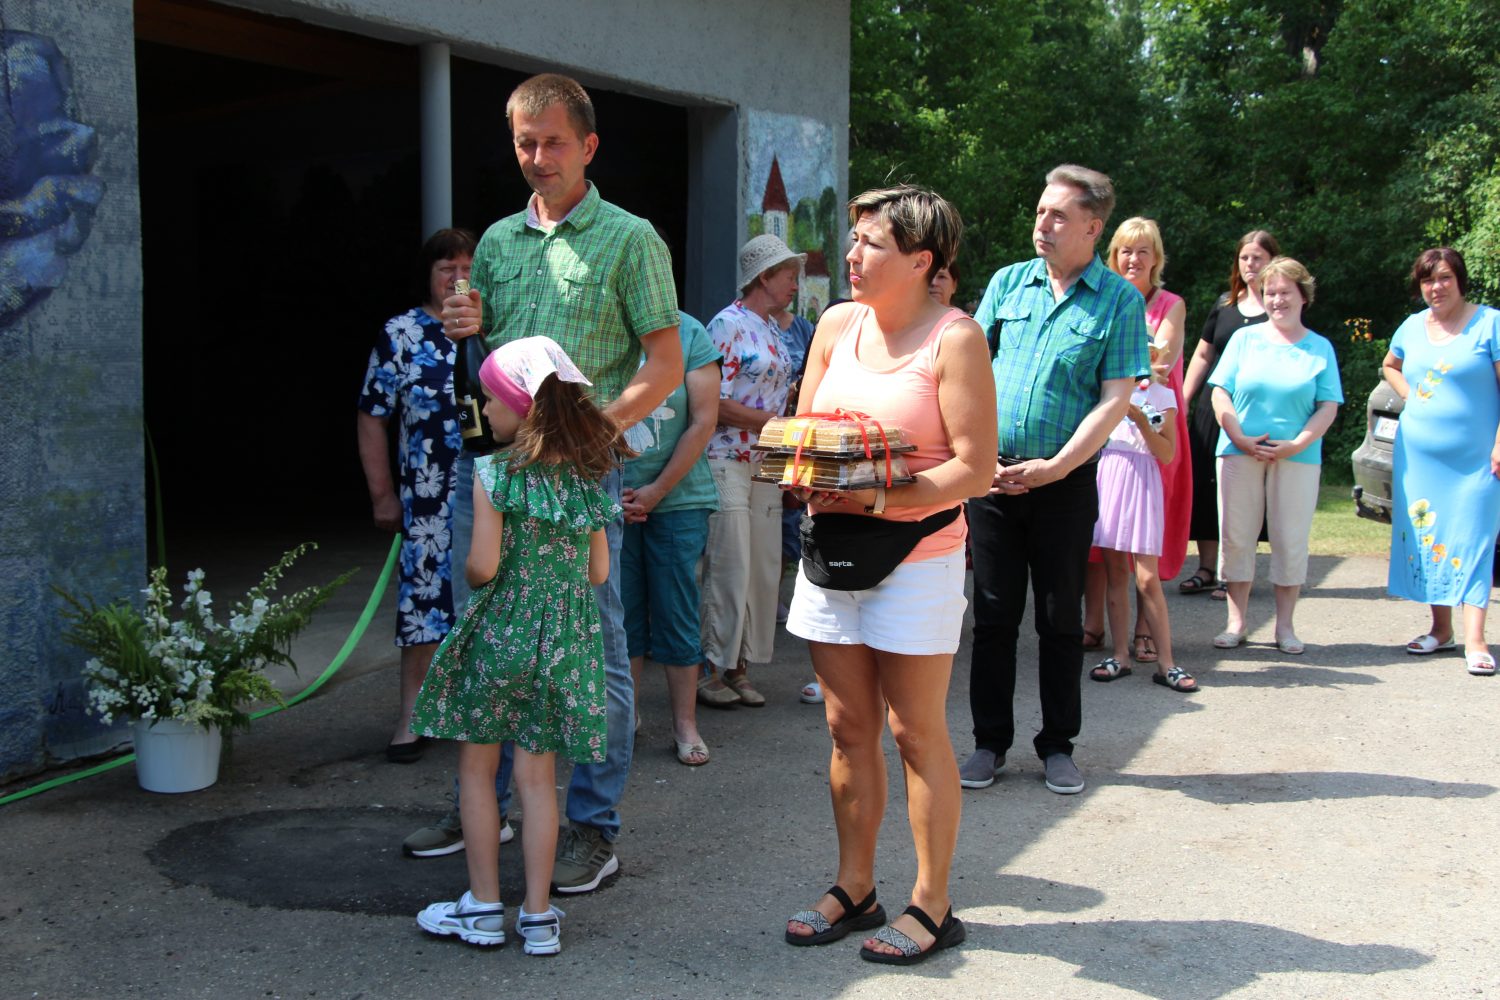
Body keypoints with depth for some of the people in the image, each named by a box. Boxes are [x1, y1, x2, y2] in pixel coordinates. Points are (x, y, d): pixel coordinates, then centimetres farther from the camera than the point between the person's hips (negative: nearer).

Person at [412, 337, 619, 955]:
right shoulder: (586, 476, 3)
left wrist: (471, 580, 4)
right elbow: (597, 573, 6)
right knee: (537, 775, 10)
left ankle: (483, 908, 17)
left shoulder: (494, 474, -13)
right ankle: (539, 915, 13)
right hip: (565, 642, 4)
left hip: (499, 633, -4)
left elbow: (482, 566, -18)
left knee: (476, 768, 12)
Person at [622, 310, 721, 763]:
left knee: (676, 611, 4)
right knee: (622, 609, 8)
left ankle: (685, 723, 14)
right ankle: (626, 714, 22)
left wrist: (657, 491, -7)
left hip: (678, 497, -1)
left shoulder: (688, 332, -3)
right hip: (613, 499, 1)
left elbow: (704, 420, -5)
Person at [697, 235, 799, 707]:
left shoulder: (773, 331, 16)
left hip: (766, 465, 8)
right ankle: (708, 669, 6)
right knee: (728, 569, -6)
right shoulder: (728, 324, -11)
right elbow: (715, 403, -16)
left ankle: (738, 667, 16)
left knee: (763, 570, 8)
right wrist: (777, 422, -15)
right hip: (727, 462, -8)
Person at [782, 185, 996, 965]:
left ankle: (931, 905, 15)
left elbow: (975, 468, -15)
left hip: (916, 556, -5)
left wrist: (881, 499, -24)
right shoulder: (837, 324, 8)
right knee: (849, 730, 11)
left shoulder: (955, 338, -10)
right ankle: (854, 890, 24)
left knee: (916, 733, 2)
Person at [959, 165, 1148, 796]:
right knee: (994, 614, 7)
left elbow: (1115, 399, -7)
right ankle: (990, 742, 19)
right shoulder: (1008, 282, 7)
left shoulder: (1120, 300, -2)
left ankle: (1058, 746, 20)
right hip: (991, 476, 2)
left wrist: (1053, 467, -15)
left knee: (1061, 618, 8)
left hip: (1065, 481, -2)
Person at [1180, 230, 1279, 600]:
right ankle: (1207, 568, 15)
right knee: (1205, 487, 5)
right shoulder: (1225, 304, 12)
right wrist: (1183, 402, 12)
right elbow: (1203, 355, 18)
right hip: (1213, 410, 5)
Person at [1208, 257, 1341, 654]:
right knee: (1235, 536, 2)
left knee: (1291, 540, 2)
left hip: (1297, 458, 0)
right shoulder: (1245, 338, 8)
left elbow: (1328, 407, 2)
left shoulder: (1320, 348, 8)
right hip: (1240, 454, 0)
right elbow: (1220, 393, 3)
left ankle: (1285, 625, 13)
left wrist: (1296, 444, -11)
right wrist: (1241, 438, -10)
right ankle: (1237, 621, 11)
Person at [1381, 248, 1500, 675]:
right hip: (1418, 454, 5)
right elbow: (1389, 365, 29)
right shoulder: (1412, 327, 10)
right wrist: (1410, 395, 11)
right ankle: (1441, 628, 19)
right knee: (1425, 537, 8)